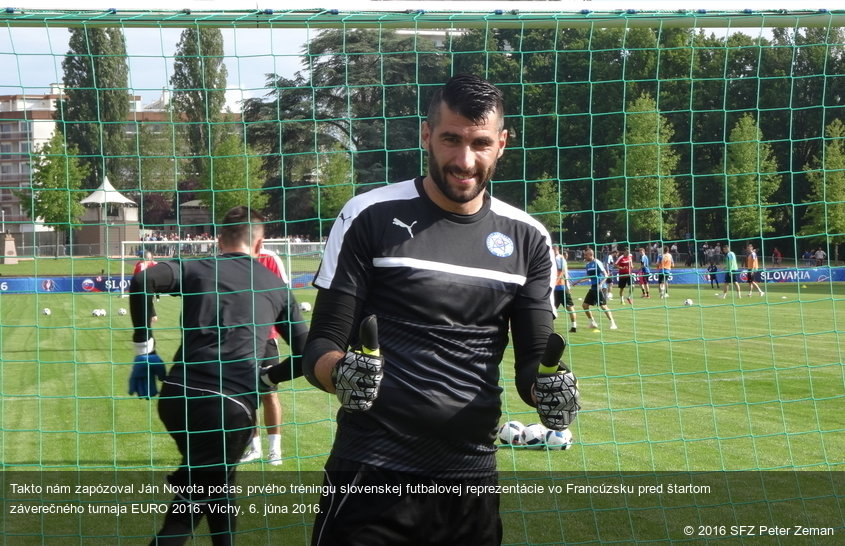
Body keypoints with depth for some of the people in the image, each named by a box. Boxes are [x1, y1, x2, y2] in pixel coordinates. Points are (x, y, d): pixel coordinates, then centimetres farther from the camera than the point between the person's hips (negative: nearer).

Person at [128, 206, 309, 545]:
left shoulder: (196, 268, 13)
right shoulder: (276, 286, 17)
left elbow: (142, 282, -7)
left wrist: (144, 349, 1)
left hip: (177, 396, 2)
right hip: (233, 405, -2)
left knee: (213, 484, 26)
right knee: (190, 507, 1)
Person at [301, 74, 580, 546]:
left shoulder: (527, 239, 6)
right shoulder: (370, 217, -4)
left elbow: (534, 359, 7)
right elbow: (322, 347, -4)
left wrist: (551, 387, -16)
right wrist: (342, 374, -27)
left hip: (474, 475, 4)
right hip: (372, 475, -3)